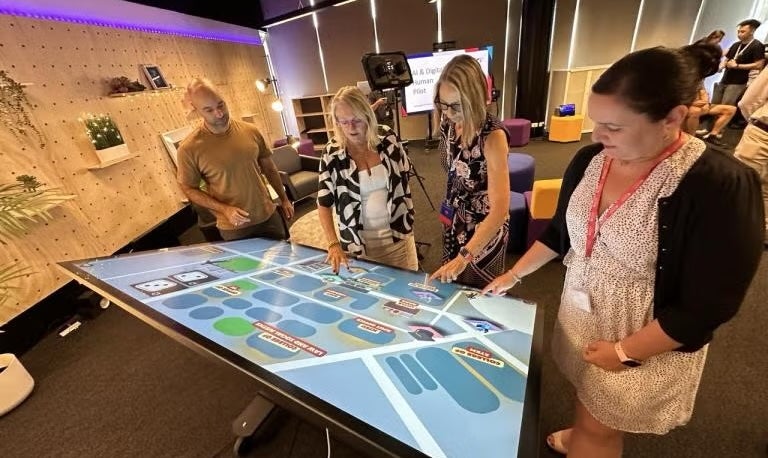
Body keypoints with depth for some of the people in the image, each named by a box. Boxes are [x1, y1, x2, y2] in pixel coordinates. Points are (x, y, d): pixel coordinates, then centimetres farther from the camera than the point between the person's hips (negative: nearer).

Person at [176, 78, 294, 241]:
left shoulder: (250, 131, -3)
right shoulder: (189, 148, -12)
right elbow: (189, 189, -4)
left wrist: (284, 199, 11)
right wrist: (224, 209, -17)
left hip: (269, 216, 3)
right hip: (234, 228, -2)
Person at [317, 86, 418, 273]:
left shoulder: (387, 137, -8)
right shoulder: (332, 153, -13)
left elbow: (404, 177, 5)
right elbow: (324, 203, -10)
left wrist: (408, 219, 5)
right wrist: (333, 244, -22)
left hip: (398, 233, 2)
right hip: (360, 241, -1)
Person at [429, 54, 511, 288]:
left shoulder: (492, 135, -27)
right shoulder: (449, 123, -8)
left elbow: (500, 210, -33)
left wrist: (464, 256, -39)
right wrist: (449, 207, 12)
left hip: (485, 227, -6)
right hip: (455, 219, 6)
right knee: (451, 289, 23)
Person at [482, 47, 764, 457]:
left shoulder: (721, 186, -23)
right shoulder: (589, 159, -7)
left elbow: (708, 304, -19)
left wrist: (625, 352, -15)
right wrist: (514, 275, 3)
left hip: (647, 340, -4)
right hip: (581, 311, 5)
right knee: (587, 404, 25)